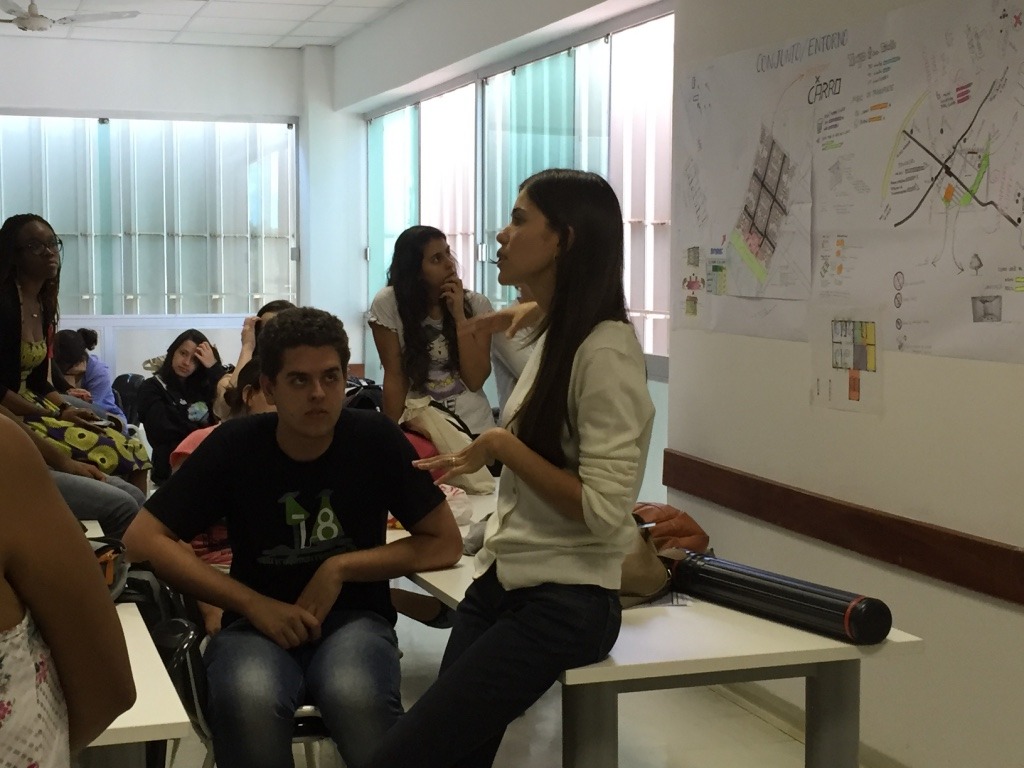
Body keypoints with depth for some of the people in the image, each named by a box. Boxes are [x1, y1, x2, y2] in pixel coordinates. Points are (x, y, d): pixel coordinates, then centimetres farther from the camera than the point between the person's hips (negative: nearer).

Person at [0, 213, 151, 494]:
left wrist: (64, 409, -1)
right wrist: (54, 415, -16)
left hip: (32, 407, 9)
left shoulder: (43, 305, 12)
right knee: (111, 457, -20)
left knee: (133, 450, -3)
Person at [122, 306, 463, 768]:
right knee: (248, 700, -36)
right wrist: (253, 603, -16)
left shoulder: (375, 439, -6)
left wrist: (340, 567, -11)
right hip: (258, 621, 1)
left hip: (353, 618, 0)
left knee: (357, 696, -37)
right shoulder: (235, 445, -7)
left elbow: (445, 543, 0)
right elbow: (144, 539, -8)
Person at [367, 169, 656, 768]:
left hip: (565, 604, -8)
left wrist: (503, 445, -18)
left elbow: (603, 510, -22)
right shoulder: (555, 337, 10)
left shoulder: (605, 352, -18)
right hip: (503, 583, 8)